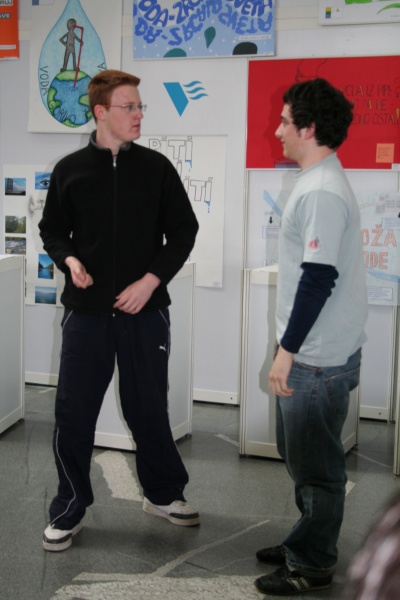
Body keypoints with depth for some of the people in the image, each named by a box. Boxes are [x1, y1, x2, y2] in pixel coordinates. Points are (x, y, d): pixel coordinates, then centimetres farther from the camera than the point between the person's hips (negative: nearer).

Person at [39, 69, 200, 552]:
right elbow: (53, 231, 11)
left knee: (148, 408, 10)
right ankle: (68, 510, 19)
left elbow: (183, 230, 3)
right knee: (73, 412, 3)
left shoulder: (156, 167, 1)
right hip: (86, 311, 0)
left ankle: (163, 494, 31)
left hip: (145, 310, 0)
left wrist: (151, 280, -8)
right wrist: (68, 259, -10)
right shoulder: (70, 170, 1)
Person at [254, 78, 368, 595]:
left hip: (318, 359, -10)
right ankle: (306, 544, 36)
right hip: (312, 352, 10)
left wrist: (287, 350, -20)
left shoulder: (322, 192, -21)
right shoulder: (318, 183, 12)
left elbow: (319, 279, -25)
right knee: (300, 454, 21)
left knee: (315, 464, 3)